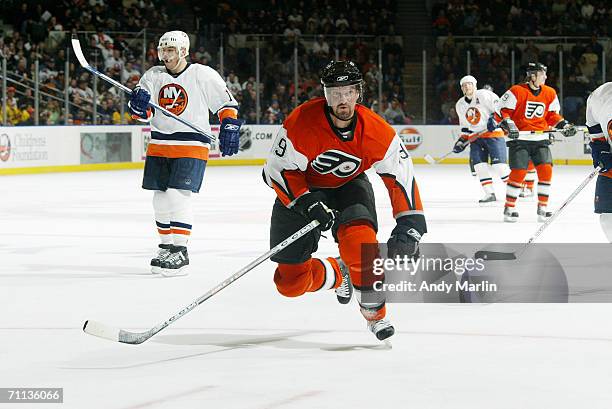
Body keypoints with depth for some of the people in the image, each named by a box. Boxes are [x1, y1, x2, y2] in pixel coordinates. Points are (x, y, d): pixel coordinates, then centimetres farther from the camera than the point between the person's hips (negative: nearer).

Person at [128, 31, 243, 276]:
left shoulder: (203, 75, -6)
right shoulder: (153, 76, 6)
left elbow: (226, 102, 0)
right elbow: (142, 113, 2)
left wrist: (229, 128, -12)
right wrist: (139, 104, -20)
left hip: (191, 146, -5)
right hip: (159, 145, 5)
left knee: (177, 195, -16)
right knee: (161, 198, 8)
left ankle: (180, 251, -11)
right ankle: (166, 246, 24)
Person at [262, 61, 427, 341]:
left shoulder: (376, 131, -22)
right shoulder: (302, 122, -30)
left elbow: (401, 176, -14)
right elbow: (278, 170, -20)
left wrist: (411, 223, -21)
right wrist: (306, 203, -32)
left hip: (349, 186, 0)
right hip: (302, 188, 0)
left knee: (359, 238, -33)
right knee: (291, 282, -5)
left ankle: (375, 314, -11)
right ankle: (339, 275, 30)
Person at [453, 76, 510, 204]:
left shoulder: (485, 95, -9)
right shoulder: (460, 105, 13)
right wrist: (462, 140, 12)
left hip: (493, 133, -6)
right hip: (475, 138, 6)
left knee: (499, 165, -13)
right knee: (479, 165, -6)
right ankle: (490, 194, 0)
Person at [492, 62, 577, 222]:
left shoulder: (550, 93, 7)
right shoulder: (516, 91, -10)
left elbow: (552, 116, 16)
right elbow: (502, 111, -9)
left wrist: (564, 125, 1)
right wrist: (508, 125, -24)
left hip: (540, 139, 5)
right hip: (520, 138, -5)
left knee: (546, 170, -7)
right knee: (518, 172, -10)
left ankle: (542, 208, 4)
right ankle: (509, 208, 3)